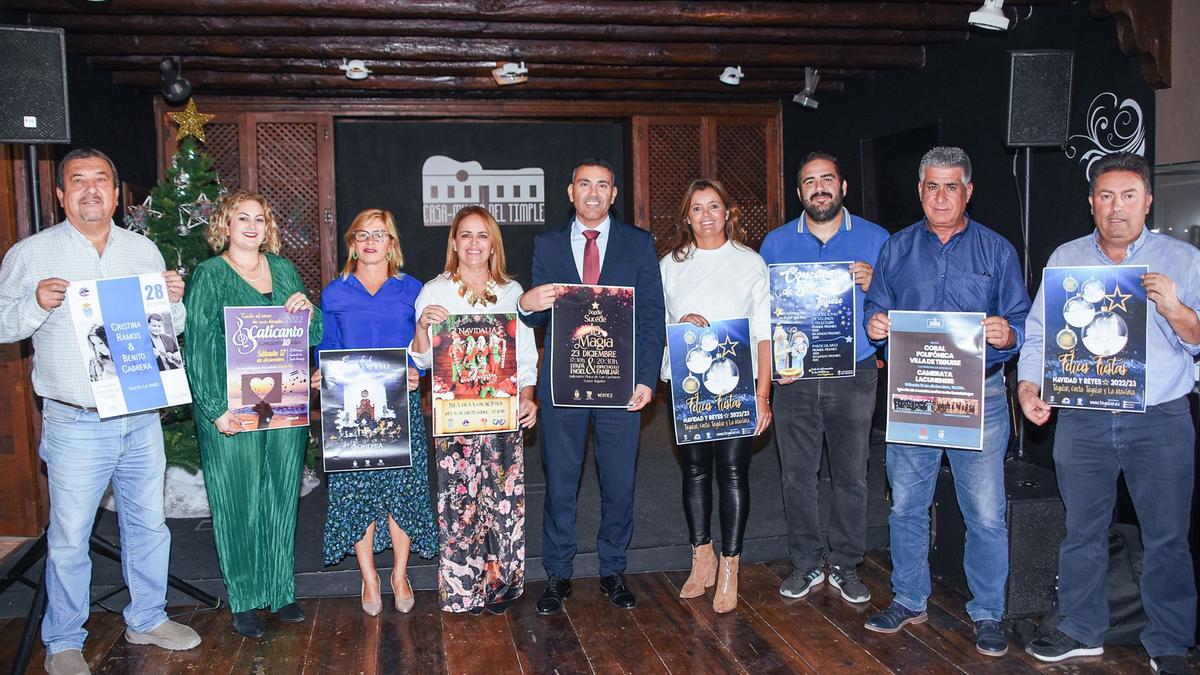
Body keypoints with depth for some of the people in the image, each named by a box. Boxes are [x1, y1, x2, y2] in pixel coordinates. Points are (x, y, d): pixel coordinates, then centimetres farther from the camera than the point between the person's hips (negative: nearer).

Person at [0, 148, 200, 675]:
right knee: (69, 538, 5)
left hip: (142, 418, 4)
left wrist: (174, 301, -6)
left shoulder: (143, 250, 9)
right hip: (75, 423, -3)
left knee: (148, 524, 14)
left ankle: (147, 620, 32)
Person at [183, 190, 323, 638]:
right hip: (232, 409, -4)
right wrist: (216, 409, -16)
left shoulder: (283, 269, 11)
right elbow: (197, 348, -9)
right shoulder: (209, 275, -3)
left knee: (282, 496, 11)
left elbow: (313, 337, 16)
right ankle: (243, 601, 16)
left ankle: (282, 591, 23)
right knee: (238, 501, 3)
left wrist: (308, 311, -6)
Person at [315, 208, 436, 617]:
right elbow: (327, 350, 10)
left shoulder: (411, 290, 7)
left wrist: (416, 373, -12)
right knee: (356, 488, 1)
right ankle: (369, 578, 16)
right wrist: (323, 378, -10)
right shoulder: (334, 294, 9)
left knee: (402, 486, -1)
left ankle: (400, 574, 16)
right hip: (350, 406, 1)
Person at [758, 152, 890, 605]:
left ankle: (845, 566, 22)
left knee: (851, 475, 6)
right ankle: (806, 564, 20)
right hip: (794, 377, 1)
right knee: (797, 475, 6)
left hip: (854, 376, -1)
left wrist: (872, 286, -15)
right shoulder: (776, 243, 7)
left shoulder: (875, 239, 4)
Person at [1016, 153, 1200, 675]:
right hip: (1082, 421, 2)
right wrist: (1028, 385, -9)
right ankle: (1082, 632, 25)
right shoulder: (1065, 259, 9)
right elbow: (1039, 333, 6)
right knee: (1082, 532, 10)